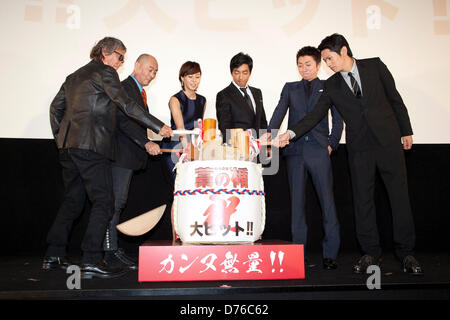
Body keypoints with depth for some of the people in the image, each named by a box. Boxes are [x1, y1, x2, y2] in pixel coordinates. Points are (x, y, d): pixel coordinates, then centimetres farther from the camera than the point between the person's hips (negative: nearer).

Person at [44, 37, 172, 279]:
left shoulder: (74, 76, 23)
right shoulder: (104, 72, -1)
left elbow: (56, 107, 22)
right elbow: (126, 104, -11)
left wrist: (61, 138, 23)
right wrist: (158, 127, -11)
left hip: (67, 147, 9)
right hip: (91, 145, -9)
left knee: (72, 200, 16)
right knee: (103, 202, -7)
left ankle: (54, 255, 20)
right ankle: (91, 261, -11)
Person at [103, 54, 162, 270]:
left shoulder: (139, 91, 21)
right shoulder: (125, 88, -10)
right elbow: (124, 121, -23)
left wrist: (146, 144, 20)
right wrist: (146, 143, -32)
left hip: (129, 156, 10)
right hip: (121, 154, -10)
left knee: (118, 202, 13)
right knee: (115, 202, -7)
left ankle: (113, 247, 21)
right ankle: (111, 251, -2)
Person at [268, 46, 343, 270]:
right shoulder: (290, 88, 17)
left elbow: (338, 118, 9)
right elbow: (279, 113, 3)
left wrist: (332, 144, -3)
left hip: (319, 151, -2)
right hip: (295, 150, 2)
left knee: (327, 200, -4)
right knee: (297, 202, 5)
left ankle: (330, 253, 3)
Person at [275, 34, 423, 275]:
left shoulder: (375, 66, 4)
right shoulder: (332, 85, 6)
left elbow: (394, 98, 7)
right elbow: (316, 114, 0)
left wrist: (406, 130, 6)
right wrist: (290, 133, -13)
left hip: (388, 140, -1)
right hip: (359, 147, 1)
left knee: (399, 195, 1)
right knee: (362, 199, 2)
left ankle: (405, 253, 13)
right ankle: (370, 253, 15)